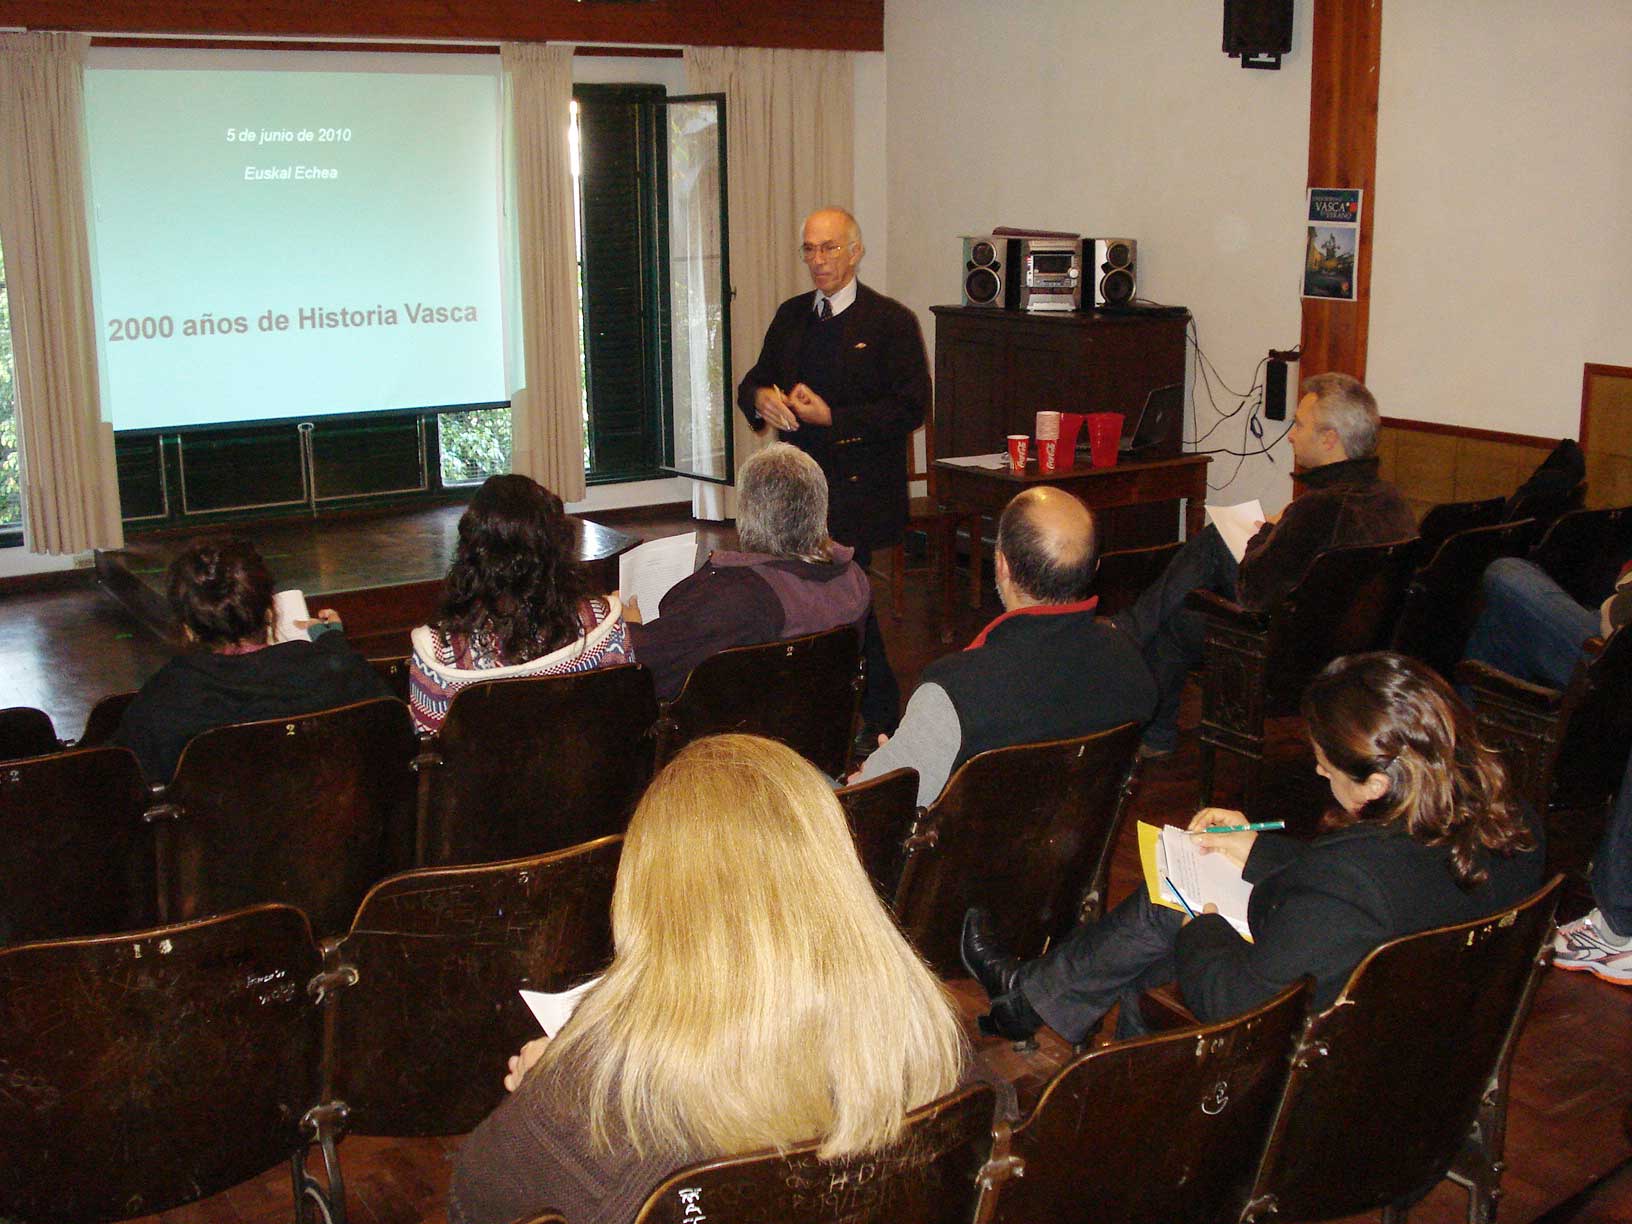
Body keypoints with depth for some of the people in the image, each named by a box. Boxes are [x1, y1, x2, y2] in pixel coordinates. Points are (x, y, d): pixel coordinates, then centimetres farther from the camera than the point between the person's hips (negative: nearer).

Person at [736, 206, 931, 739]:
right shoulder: (791, 316, 14)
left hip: (858, 490, -6)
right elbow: (753, 380, 17)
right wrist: (761, 397, -9)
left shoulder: (891, 322, -5)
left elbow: (911, 408, -11)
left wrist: (833, 419, -18)